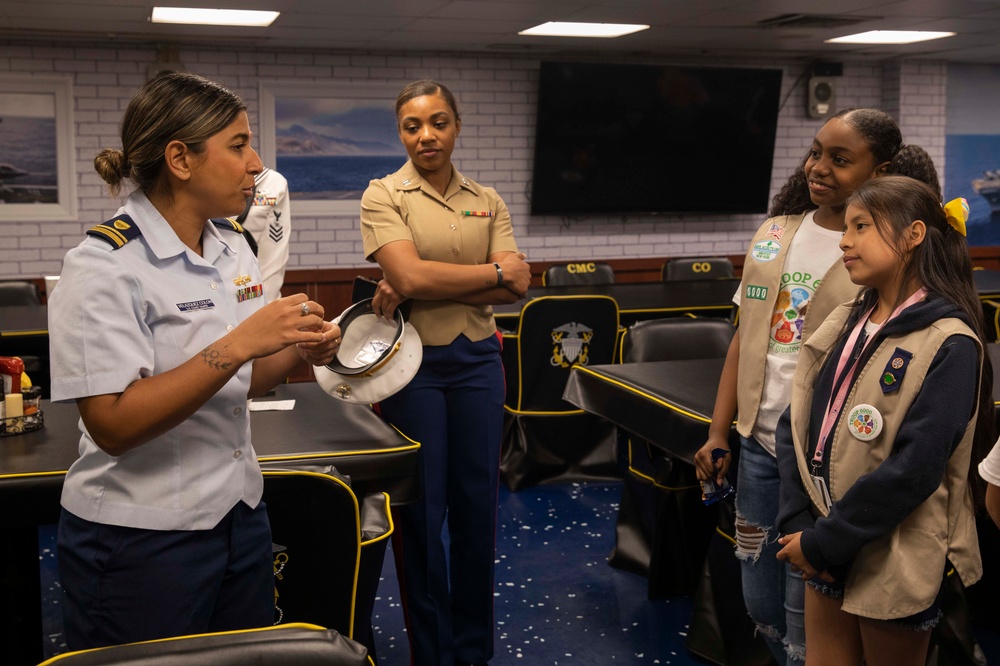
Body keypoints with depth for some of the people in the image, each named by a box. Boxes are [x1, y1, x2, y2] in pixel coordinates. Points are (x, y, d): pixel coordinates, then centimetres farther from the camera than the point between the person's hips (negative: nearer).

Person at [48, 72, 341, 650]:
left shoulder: (233, 246, 5)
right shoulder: (105, 265, -17)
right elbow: (112, 424, -25)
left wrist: (299, 351, -7)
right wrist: (240, 343, -29)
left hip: (239, 514, 7)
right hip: (140, 538, -7)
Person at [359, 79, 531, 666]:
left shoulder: (488, 201, 8)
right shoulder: (385, 196, -3)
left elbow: (518, 287, -5)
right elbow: (410, 275, -19)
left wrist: (425, 288, -16)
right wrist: (495, 271, -11)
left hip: (478, 359, 3)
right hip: (414, 360, -3)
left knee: (479, 507, 10)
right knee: (422, 511, 5)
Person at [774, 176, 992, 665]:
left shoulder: (949, 344, -15)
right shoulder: (844, 325, 4)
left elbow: (914, 468, -21)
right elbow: (795, 424, 3)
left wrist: (824, 543, -17)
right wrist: (798, 525, -8)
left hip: (894, 560, -5)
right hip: (826, 548, 5)